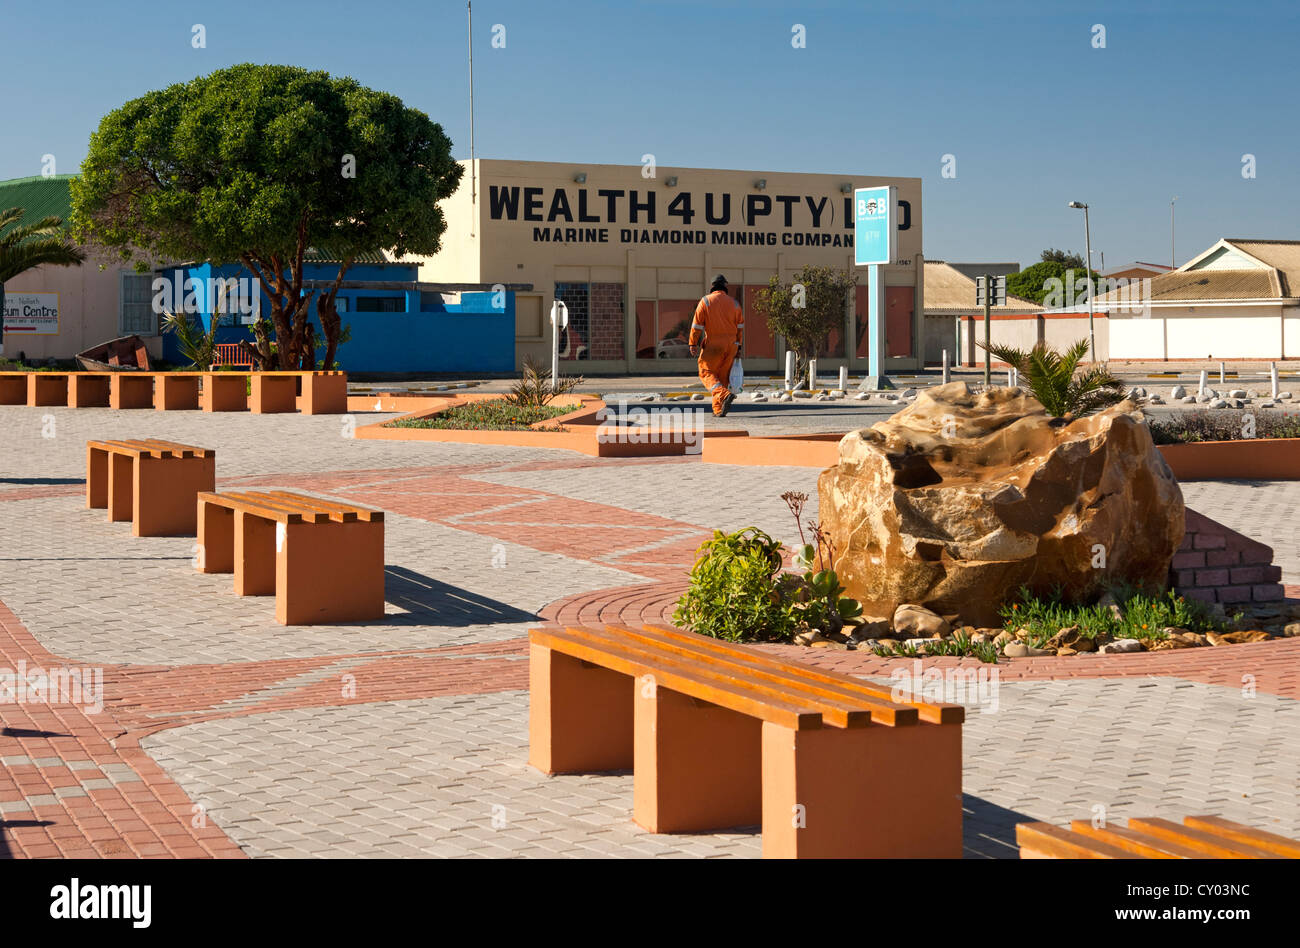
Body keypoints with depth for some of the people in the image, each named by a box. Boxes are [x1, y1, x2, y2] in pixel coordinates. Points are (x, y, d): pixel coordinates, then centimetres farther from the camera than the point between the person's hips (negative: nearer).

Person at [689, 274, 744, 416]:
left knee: (707, 373, 0)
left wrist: (693, 344, -1)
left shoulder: (705, 301, -2)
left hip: (713, 345, -4)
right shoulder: (734, 303, 8)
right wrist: (738, 347, 14)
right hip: (730, 346, 4)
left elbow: (697, 325, -5)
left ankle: (724, 394, -25)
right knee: (722, 376, 11)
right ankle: (718, 409, 8)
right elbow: (740, 327, 9)